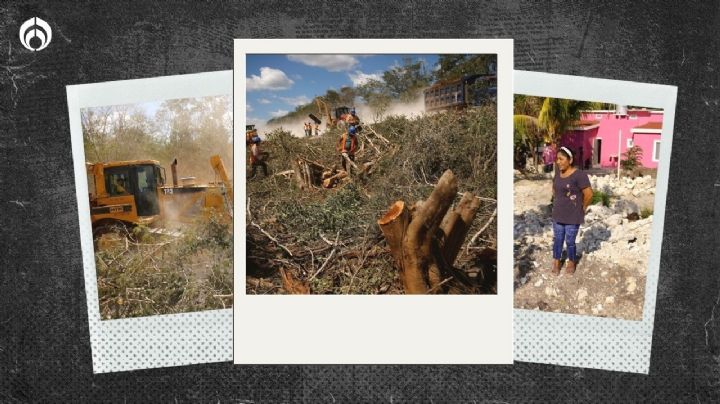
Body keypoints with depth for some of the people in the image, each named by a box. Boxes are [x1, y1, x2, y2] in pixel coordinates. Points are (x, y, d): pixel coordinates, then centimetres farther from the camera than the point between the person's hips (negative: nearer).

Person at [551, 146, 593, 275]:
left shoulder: (579, 175, -20)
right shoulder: (558, 173, 2)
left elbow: (589, 194, -18)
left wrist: (582, 208, -6)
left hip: (572, 217, -6)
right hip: (558, 215, 6)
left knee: (570, 242, 8)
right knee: (557, 240, 14)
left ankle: (571, 264, 29)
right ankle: (556, 263, 29)